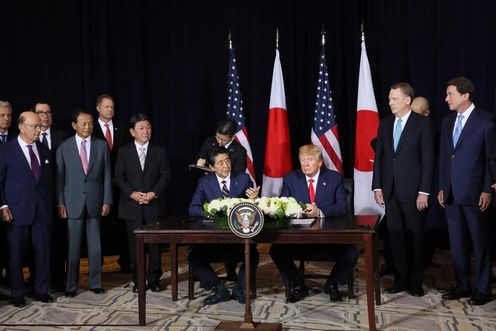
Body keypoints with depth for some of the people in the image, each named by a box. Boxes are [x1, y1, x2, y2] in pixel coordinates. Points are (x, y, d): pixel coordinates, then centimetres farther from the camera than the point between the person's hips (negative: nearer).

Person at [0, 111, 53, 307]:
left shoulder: (43, 149, 11)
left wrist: (50, 204, 9)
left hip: (42, 210, 4)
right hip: (17, 210, -4)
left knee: (43, 251, 6)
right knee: (16, 254, 5)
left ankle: (41, 291, 20)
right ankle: (18, 294, 17)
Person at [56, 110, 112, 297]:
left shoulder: (101, 146, 5)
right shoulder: (64, 147, 2)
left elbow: (106, 176, 5)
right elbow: (60, 177, 2)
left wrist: (107, 201, 0)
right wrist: (60, 203, -4)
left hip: (95, 202, 1)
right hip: (73, 203, -1)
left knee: (95, 245, 7)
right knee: (73, 246, 4)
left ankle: (95, 283, 18)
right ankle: (71, 285, 14)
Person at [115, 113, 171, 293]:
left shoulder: (159, 151, 8)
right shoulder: (124, 152, 7)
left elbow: (165, 175, 2)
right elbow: (119, 177, 2)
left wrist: (154, 193, -12)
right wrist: (132, 194, -12)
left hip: (154, 205, 0)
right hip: (132, 206, 0)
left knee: (155, 243, 2)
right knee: (135, 244, 4)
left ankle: (154, 280, 12)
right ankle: (138, 281, 13)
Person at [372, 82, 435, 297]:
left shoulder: (423, 124, -4)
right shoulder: (385, 124, 10)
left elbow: (428, 160, -7)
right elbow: (379, 157, 11)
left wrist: (424, 192, -12)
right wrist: (377, 187, 4)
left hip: (412, 191, -4)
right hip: (390, 191, 4)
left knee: (414, 237, 4)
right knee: (395, 237, 8)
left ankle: (415, 282, 16)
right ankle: (400, 279, 19)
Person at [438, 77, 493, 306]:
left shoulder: (485, 121, -7)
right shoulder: (447, 122, 12)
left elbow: (491, 158, -8)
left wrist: (487, 190, -12)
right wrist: (442, 188, 11)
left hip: (474, 193, -6)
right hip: (451, 193, 6)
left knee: (480, 242, 4)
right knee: (457, 243, 11)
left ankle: (482, 289, 14)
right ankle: (462, 285, 23)